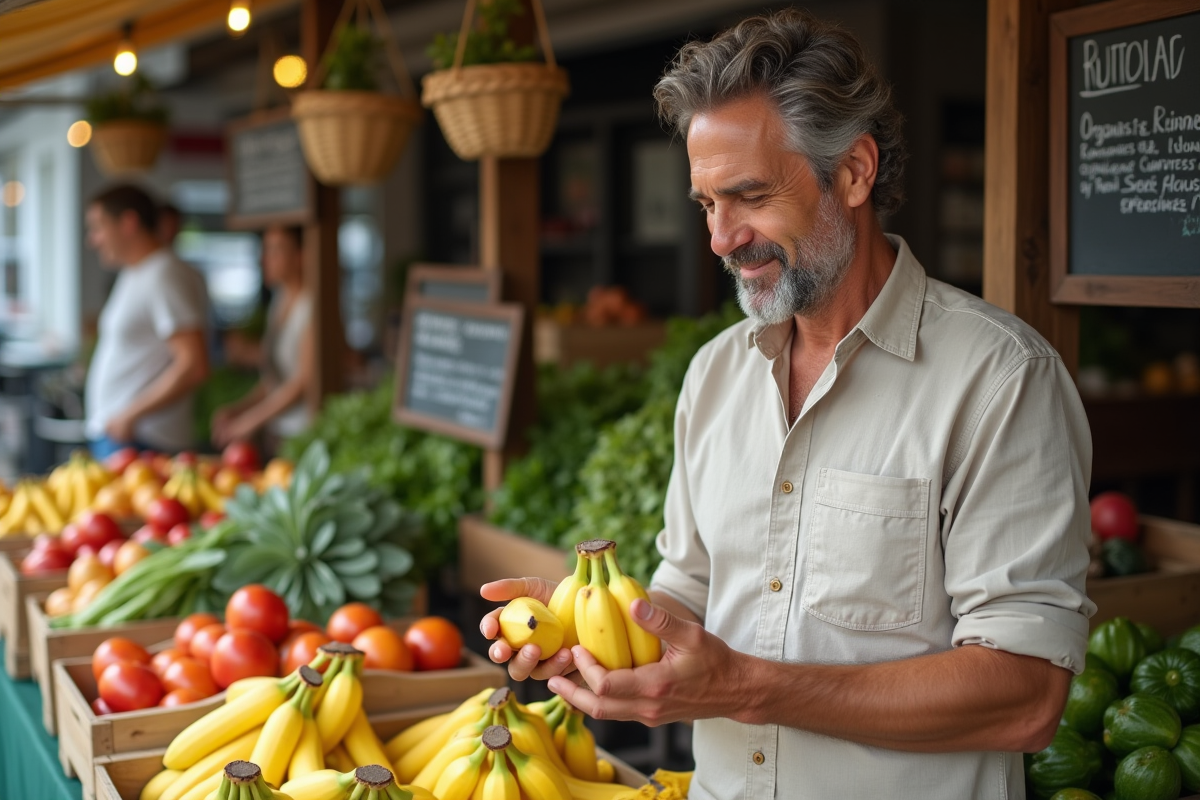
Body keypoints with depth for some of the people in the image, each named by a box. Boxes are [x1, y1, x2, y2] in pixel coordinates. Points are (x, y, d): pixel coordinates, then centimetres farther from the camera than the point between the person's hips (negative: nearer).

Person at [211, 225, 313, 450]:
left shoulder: (310, 306, -11)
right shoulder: (280, 302, 16)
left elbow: (305, 381, -16)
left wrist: (248, 421, -11)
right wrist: (237, 408, 5)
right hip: (275, 436, 7)